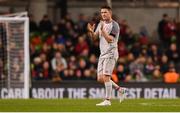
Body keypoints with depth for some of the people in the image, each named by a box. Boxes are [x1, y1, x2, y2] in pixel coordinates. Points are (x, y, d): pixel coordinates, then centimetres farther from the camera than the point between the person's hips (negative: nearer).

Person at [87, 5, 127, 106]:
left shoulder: (114, 25, -10)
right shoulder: (101, 24, 14)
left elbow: (109, 39, -19)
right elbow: (94, 38, 11)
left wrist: (103, 30, -27)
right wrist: (91, 31, -9)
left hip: (111, 53, -8)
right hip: (102, 54, 8)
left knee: (106, 77, -14)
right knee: (100, 78, 5)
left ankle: (107, 100, -10)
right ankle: (120, 89, 19)